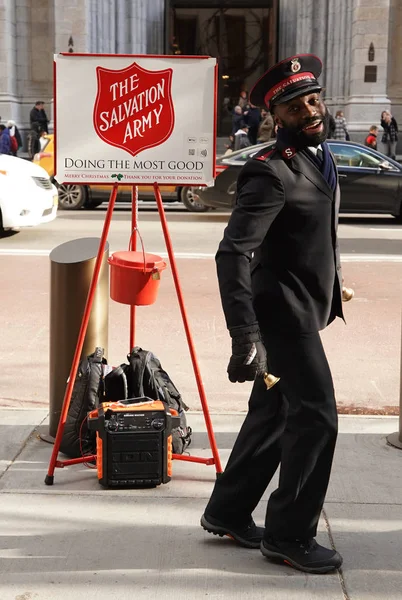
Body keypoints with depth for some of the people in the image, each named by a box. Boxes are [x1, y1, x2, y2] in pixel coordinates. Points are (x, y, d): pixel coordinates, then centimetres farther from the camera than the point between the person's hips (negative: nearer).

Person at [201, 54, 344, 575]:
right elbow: (233, 253, -28)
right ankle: (289, 535, 9)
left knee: (272, 415, 15)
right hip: (283, 314, -9)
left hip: (301, 314, 9)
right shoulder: (270, 170, -20)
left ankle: (228, 513, 28)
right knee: (315, 416, -6)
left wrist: (333, 286, 24)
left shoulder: (319, 156, 10)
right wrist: (245, 335, -34)